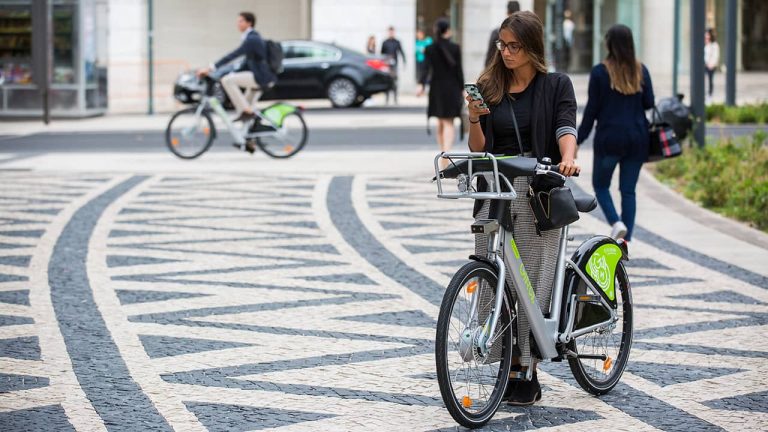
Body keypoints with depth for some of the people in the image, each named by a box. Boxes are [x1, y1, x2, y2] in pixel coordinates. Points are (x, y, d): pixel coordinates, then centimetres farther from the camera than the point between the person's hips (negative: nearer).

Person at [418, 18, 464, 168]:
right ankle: (446, 152, -26)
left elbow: (426, 69, -11)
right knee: (448, 123, -4)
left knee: (441, 124, 15)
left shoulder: (429, 49, 0)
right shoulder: (455, 48, -5)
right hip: (452, 88, -2)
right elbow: (459, 70, -4)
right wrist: (462, 89, 2)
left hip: (436, 89, 2)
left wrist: (421, 85, -16)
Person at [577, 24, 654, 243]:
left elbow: (592, 108, -6)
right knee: (628, 190, 9)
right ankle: (625, 241, 4)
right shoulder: (641, 70, 2)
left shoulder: (600, 72, -7)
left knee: (600, 185, 13)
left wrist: (579, 139, 0)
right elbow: (649, 103, 4)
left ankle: (616, 223, -11)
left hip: (609, 137, -3)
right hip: (637, 138, 3)